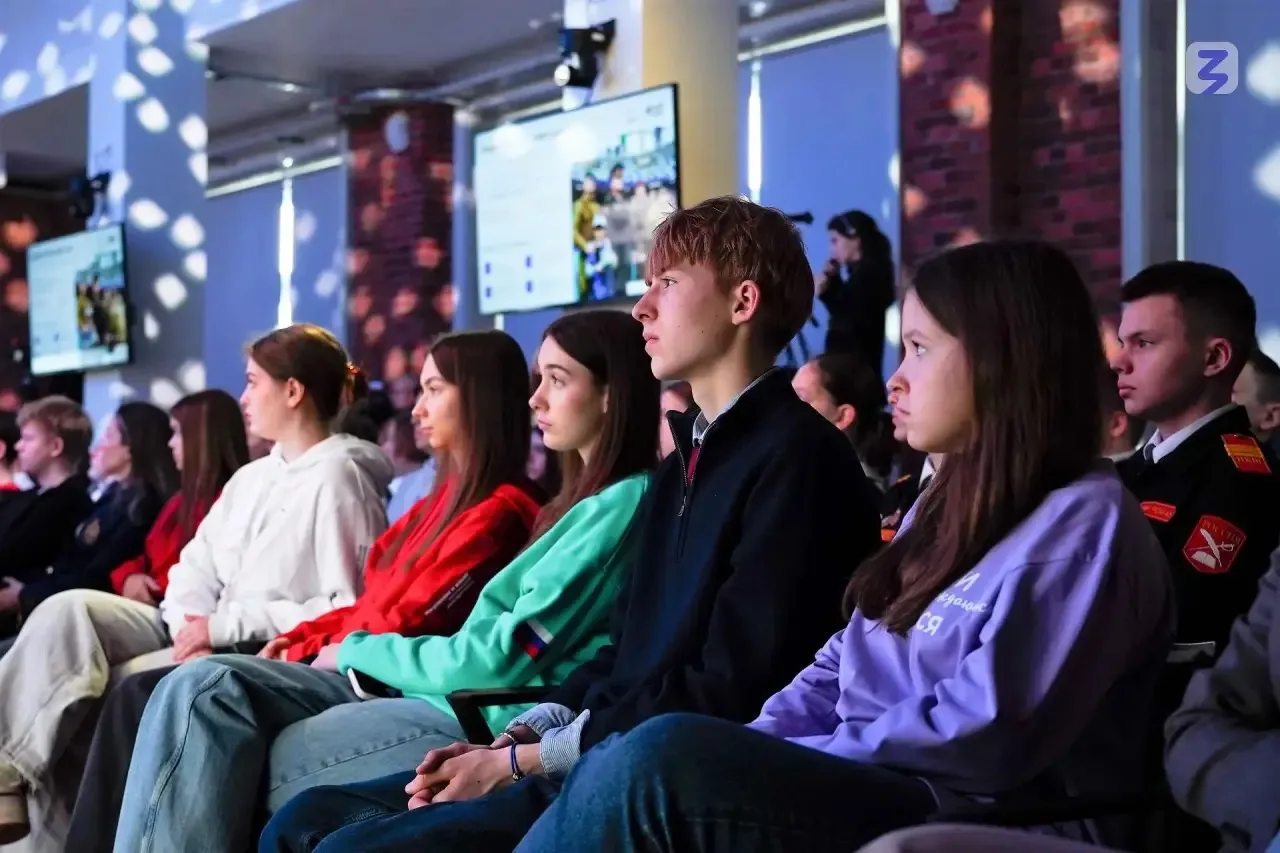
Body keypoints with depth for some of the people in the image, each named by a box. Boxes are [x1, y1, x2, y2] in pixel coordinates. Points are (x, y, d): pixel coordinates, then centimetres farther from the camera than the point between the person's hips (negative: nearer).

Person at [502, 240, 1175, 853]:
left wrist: (788, 764, -15)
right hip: (861, 792, 9)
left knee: (664, 760, -28)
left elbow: (986, 734, -20)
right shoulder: (949, 506, 20)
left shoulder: (1086, 523, -9)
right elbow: (842, 667, 17)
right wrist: (753, 752, -2)